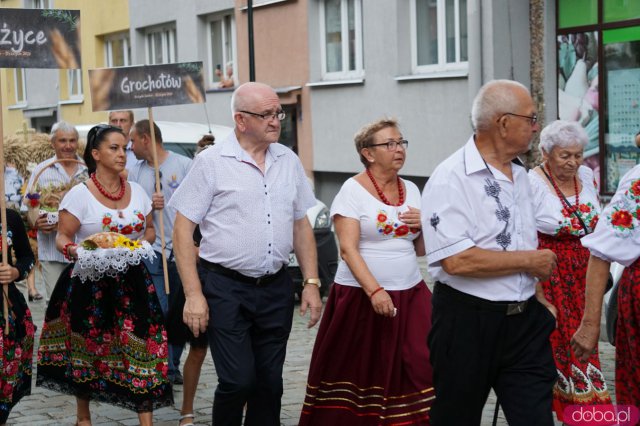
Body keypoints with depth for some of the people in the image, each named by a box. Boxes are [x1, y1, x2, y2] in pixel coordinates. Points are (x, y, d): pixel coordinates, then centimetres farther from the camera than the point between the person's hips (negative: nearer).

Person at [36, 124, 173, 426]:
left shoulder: (136, 191, 8)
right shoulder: (80, 194, -6)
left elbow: (150, 230, 18)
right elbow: (62, 237, -5)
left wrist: (141, 242, -4)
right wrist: (71, 250, -26)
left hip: (131, 281, 3)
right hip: (90, 283, -3)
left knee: (140, 345, -6)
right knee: (86, 349, 7)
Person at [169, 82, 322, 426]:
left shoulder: (288, 161, 9)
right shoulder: (211, 162, -6)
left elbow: (301, 225, 16)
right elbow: (183, 229, -6)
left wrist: (312, 283, 8)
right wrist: (193, 294, -12)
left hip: (276, 288, 5)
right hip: (225, 288, -4)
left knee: (269, 383, 8)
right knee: (238, 381, -8)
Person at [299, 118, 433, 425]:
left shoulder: (411, 190, 12)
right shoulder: (353, 190, -5)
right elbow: (348, 249, -13)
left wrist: (425, 226, -3)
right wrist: (374, 291, -23)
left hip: (410, 295, 5)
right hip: (361, 296, -5)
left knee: (421, 368, -7)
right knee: (359, 375, 0)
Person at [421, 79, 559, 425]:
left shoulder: (520, 175, 12)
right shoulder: (451, 179, -16)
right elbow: (456, 260, -26)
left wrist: (537, 296, 13)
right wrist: (530, 261, -15)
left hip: (526, 319, 7)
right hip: (467, 322, -7)